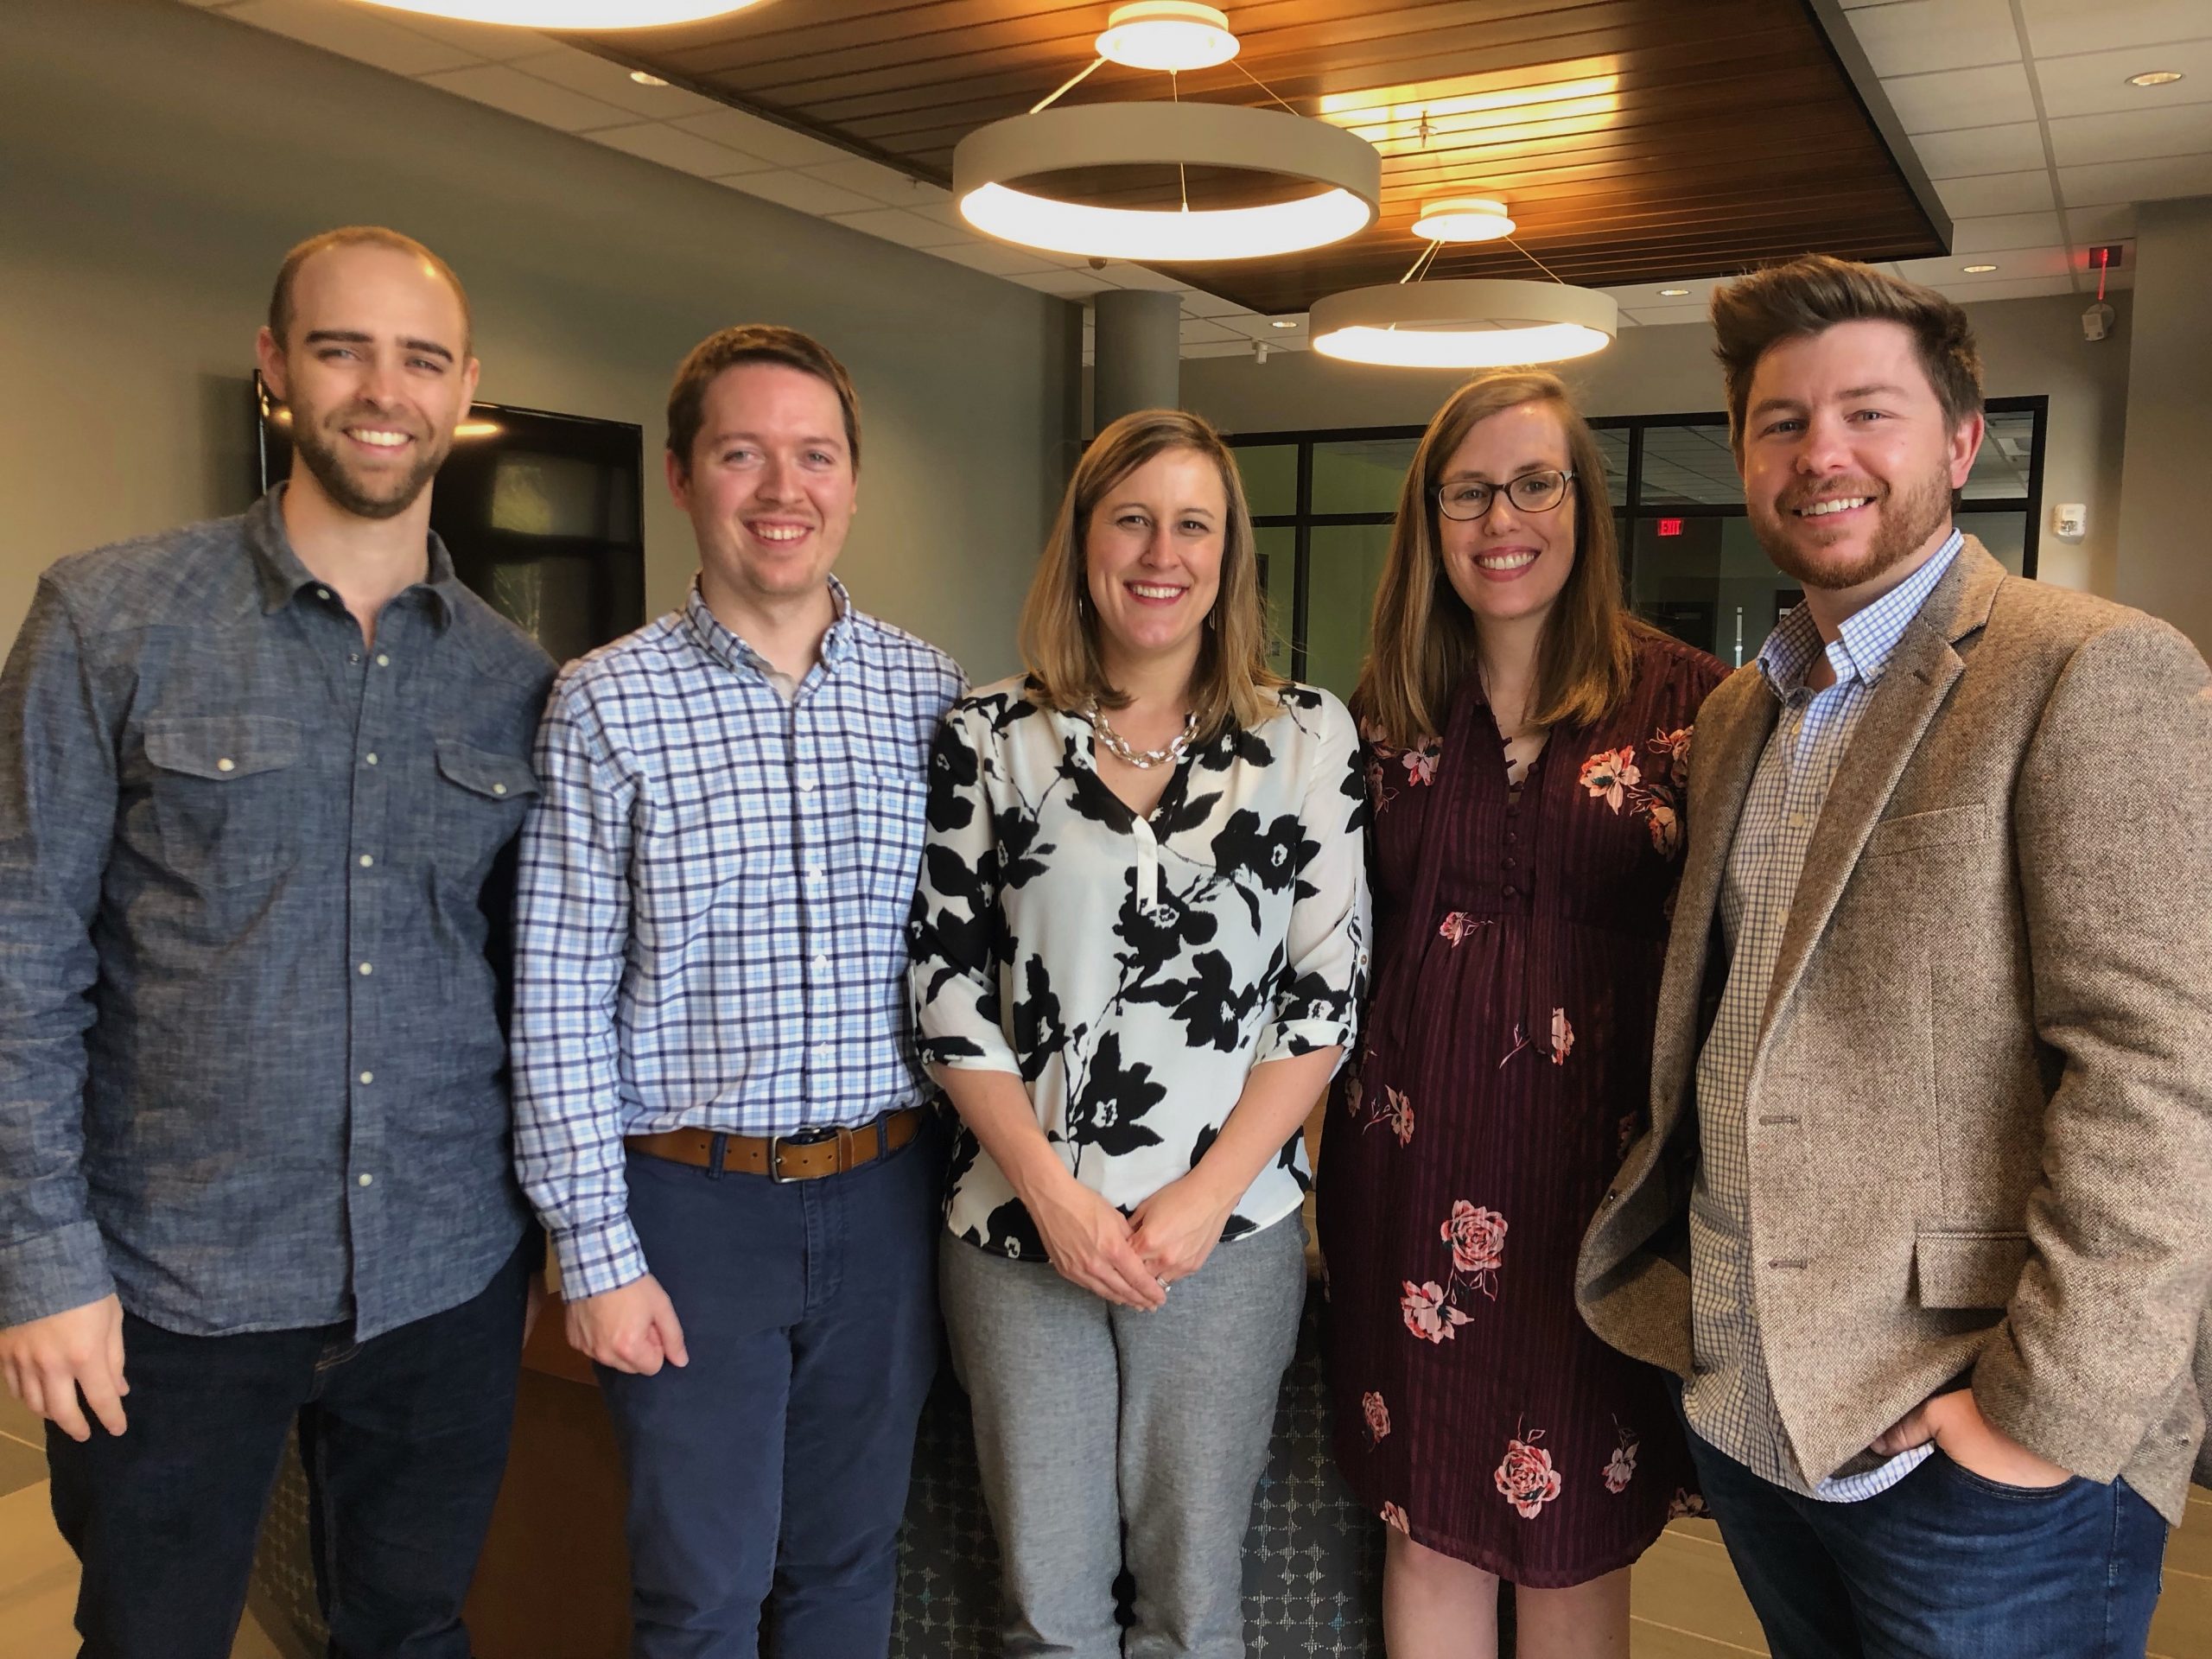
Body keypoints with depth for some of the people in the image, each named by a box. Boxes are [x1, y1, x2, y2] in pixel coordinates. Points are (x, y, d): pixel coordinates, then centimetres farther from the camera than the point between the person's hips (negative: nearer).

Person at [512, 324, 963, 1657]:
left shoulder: (931, 693, 1)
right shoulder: (606, 705, -7)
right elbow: (559, 999, -6)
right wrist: (596, 1247, -7)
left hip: (887, 1195, 3)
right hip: (693, 1202, -2)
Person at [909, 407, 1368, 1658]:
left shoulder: (1307, 736, 0)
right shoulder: (992, 737, 0)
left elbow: (1327, 993, -2)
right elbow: (949, 987, 0)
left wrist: (1202, 1199, -10)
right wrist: (1053, 1194, -8)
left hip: (1228, 1224, 0)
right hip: (1020, 1225, 1)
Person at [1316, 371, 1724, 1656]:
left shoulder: (1687, 699, -4)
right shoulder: (1386, 712, 5)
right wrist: (1337, 1155, 5)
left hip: (1600, 1166, -2)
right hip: (1414, 1167, 2)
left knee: (1576, 1544, 13)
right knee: (1424, 1525, 15)